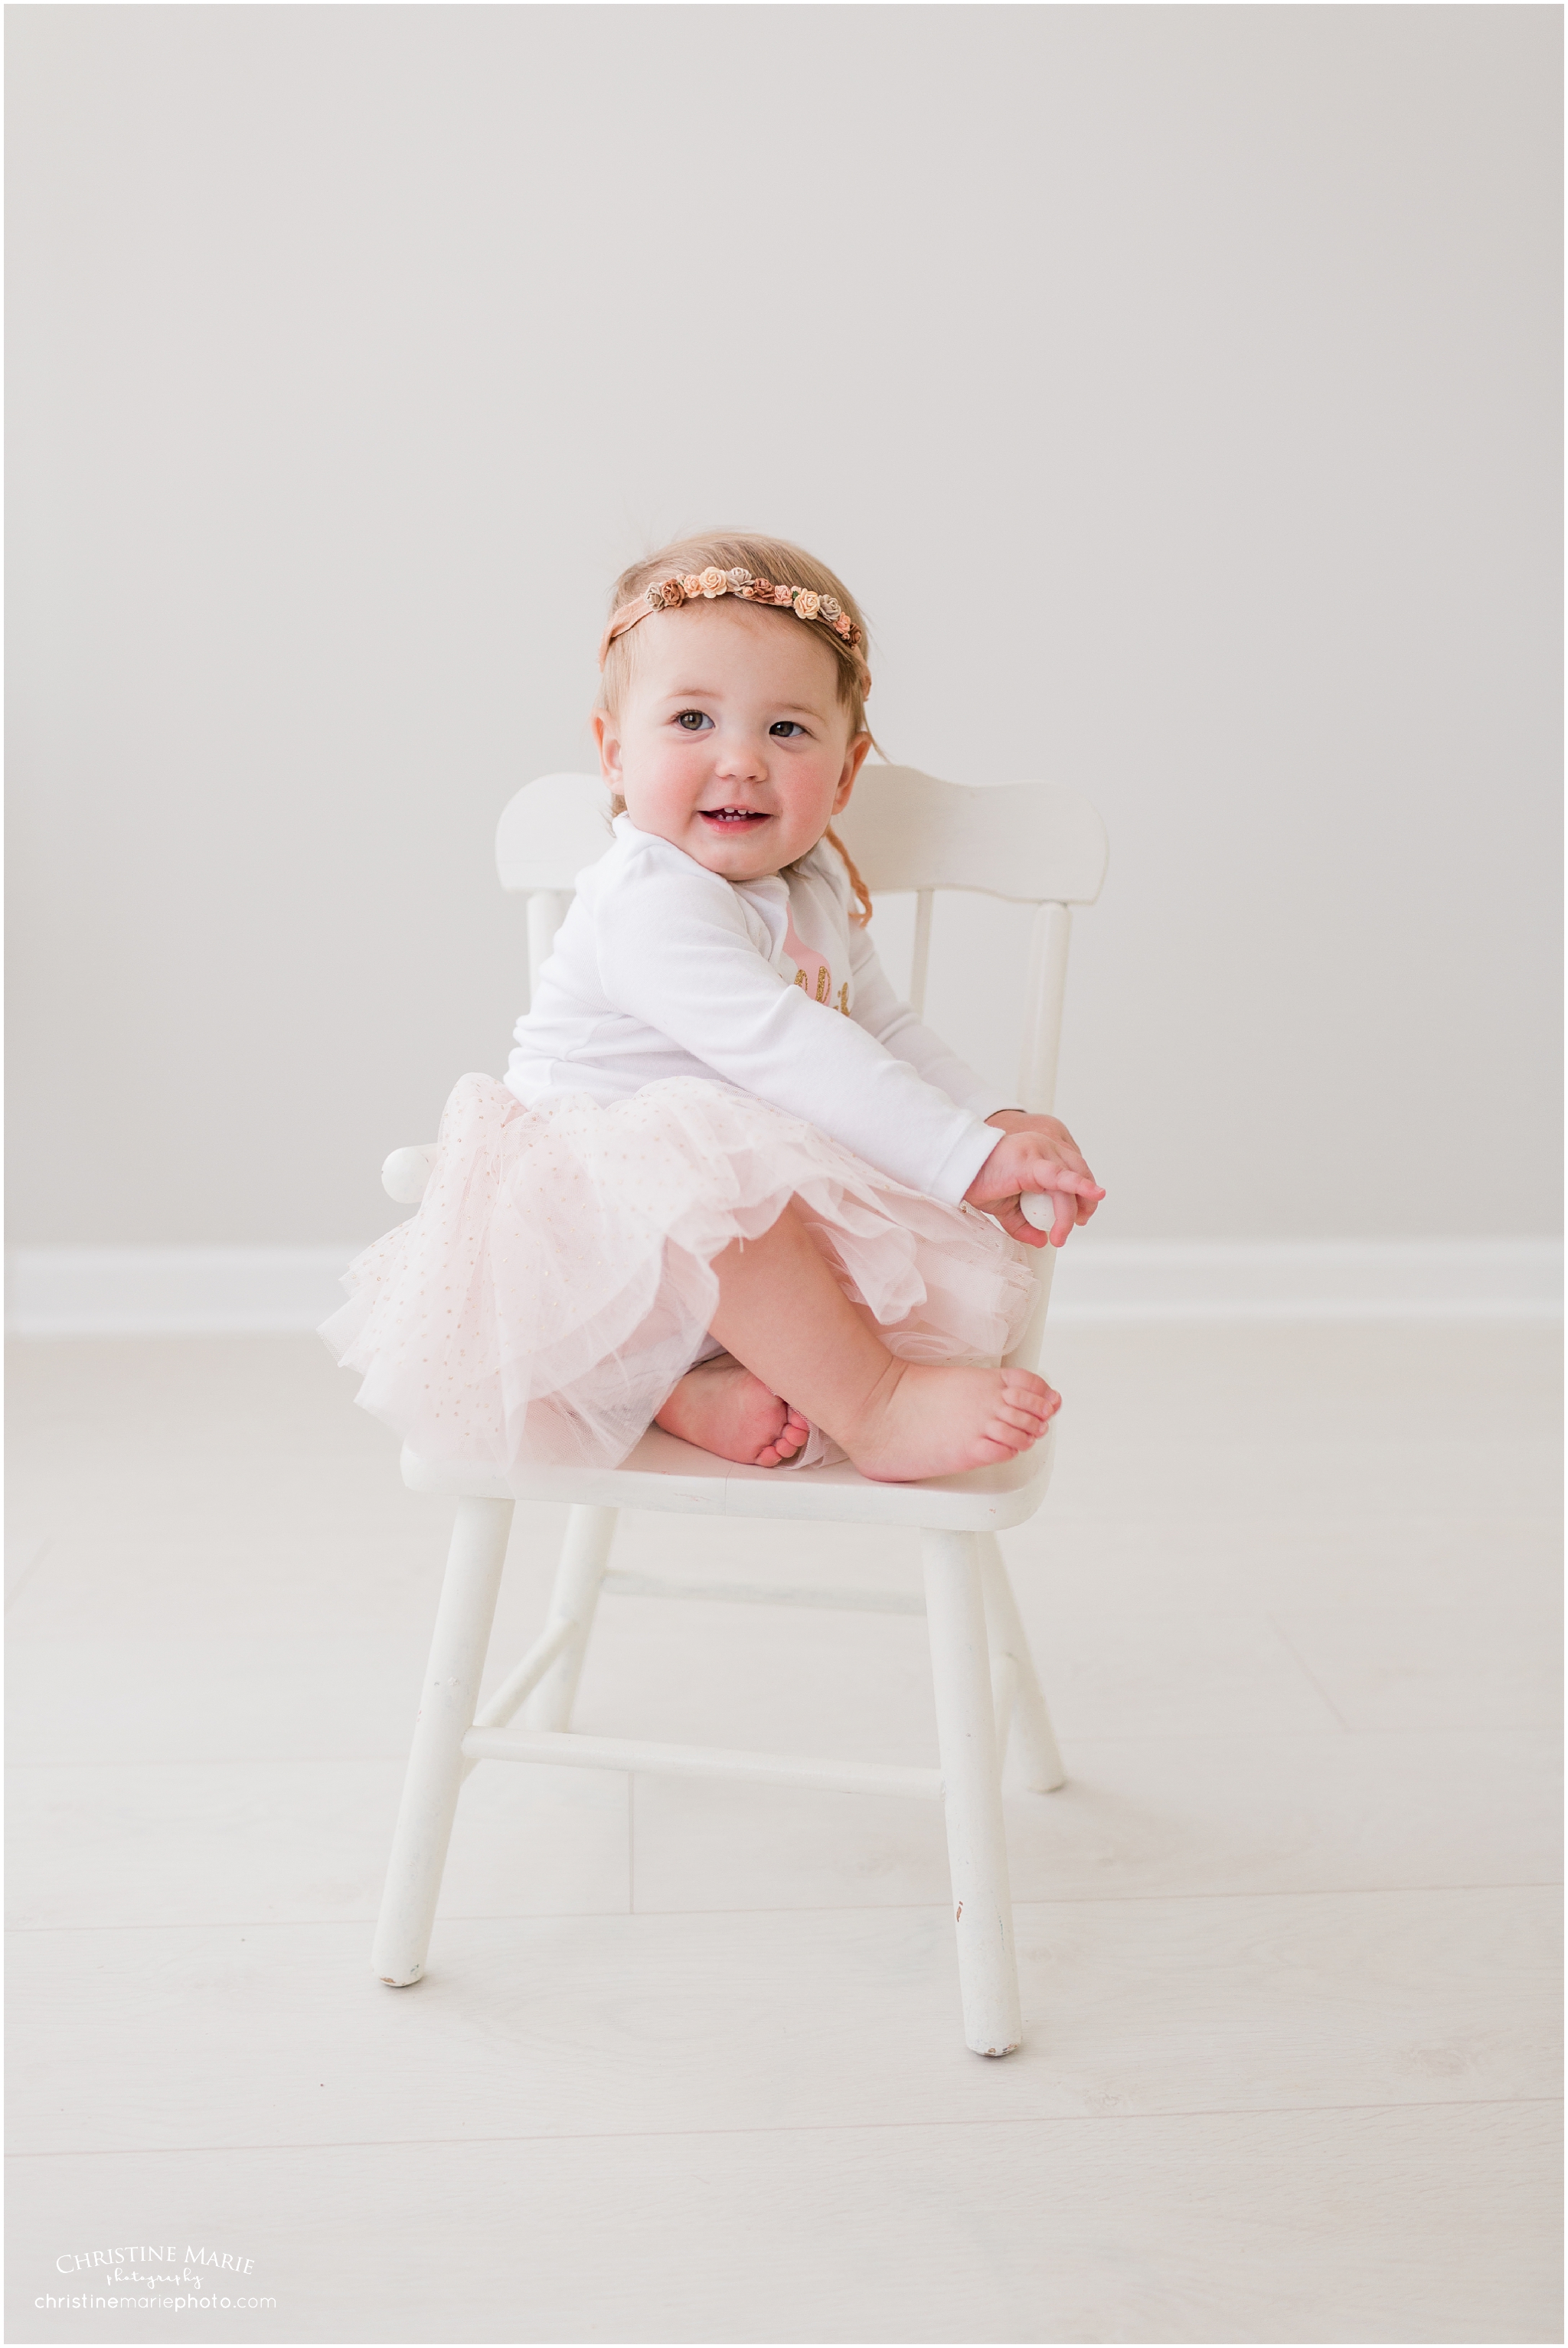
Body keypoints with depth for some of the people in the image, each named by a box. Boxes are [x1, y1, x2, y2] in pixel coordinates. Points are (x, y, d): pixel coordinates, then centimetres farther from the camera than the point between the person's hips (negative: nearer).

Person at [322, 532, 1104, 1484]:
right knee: (712, 1170, -40)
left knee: (959, 1265, -3)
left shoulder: (818, 895, 10)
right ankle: (874, 1408, -28)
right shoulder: (647, 903, -21)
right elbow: (780, 1049, -31)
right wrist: (965, 1157, -34)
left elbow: (890, 1033, 17)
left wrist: (999, 1123, -1)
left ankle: (708, 1386, -20)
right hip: (592, 1219, -9)